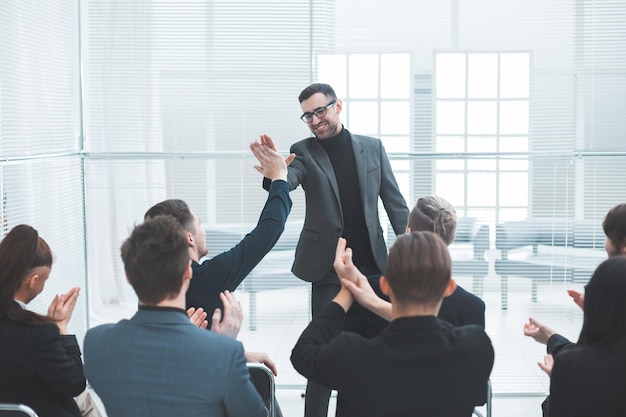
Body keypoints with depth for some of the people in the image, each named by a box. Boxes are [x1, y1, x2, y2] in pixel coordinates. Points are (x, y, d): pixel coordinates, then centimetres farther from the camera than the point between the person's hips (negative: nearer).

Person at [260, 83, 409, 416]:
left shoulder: (372, 147, 4)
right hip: (328, 266, -2)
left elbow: (394, 201, 7)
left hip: (372, 263, 2)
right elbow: (287, 182, -20)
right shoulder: (304, 151, -1)